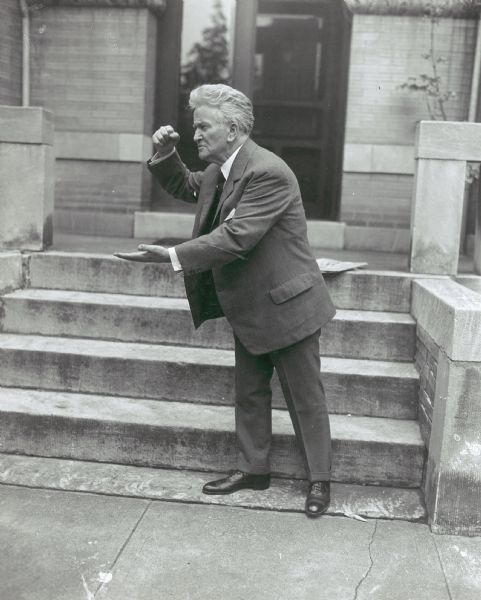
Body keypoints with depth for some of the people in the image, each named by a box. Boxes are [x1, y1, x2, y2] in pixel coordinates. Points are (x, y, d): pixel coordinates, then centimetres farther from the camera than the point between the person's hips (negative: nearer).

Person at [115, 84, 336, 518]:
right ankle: (253, 469, 31)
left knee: (305, 397, 5)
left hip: (285, 304, -9)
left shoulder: (267, 173, -24)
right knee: (249, 393, 16)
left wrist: (172, 256, -30)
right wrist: (166, 155, 5)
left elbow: (236, 237, -31)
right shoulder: (220, 170, 6)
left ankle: (320, 480, 20)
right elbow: (186, 188, 25)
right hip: (249, 308, 9)